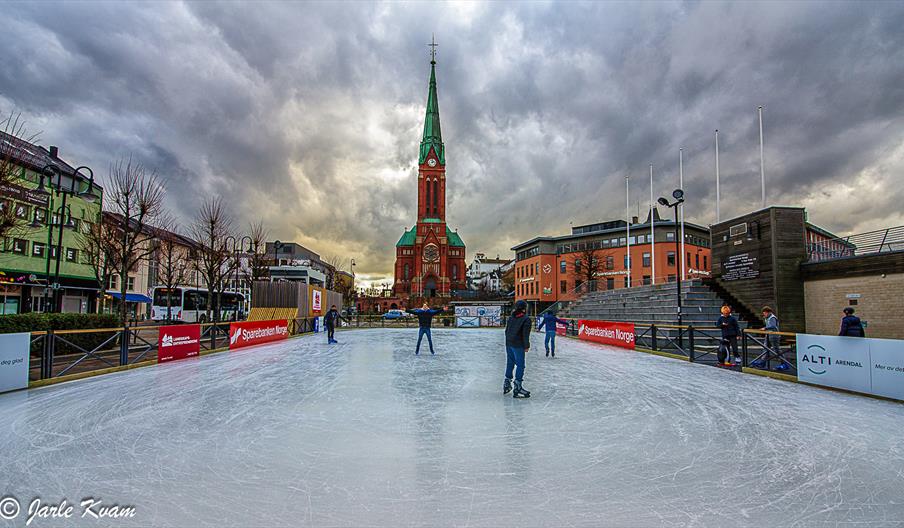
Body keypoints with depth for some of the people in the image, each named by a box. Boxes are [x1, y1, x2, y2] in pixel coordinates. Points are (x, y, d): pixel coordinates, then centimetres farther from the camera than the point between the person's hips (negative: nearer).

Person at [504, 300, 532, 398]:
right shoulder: (526, 320, -11)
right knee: (520, 365, -2)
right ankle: (517, 388, -4)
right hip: (518, 346, -8)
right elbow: (525, 334, -16)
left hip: (508, 344, 8)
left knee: (510, 364, 19)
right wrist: (526, 346, -7)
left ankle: (507, 384, 30)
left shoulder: (511, 318, 10)